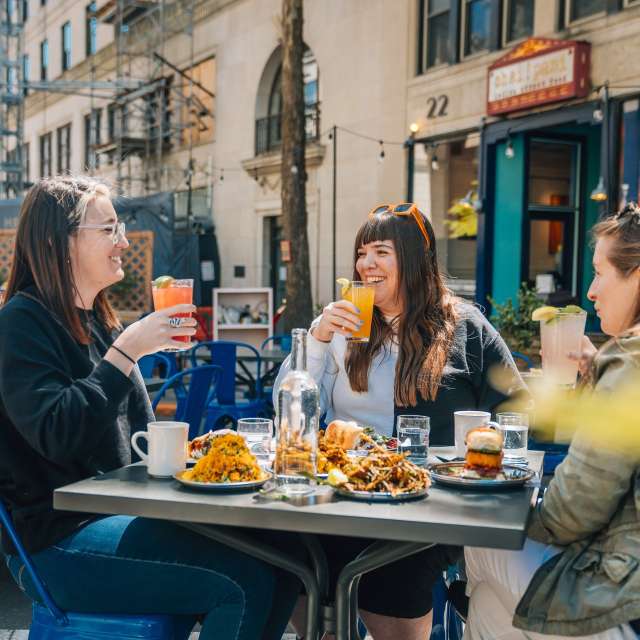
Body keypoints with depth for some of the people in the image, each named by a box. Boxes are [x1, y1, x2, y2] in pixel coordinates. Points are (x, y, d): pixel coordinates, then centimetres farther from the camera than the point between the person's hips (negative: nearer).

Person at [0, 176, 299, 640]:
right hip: (58, 543, -8)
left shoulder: (99, 321, 16)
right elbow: (55, 433, -23)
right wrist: (126, 352, -21)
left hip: (123, 513, 8)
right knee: (245, 579, -23)